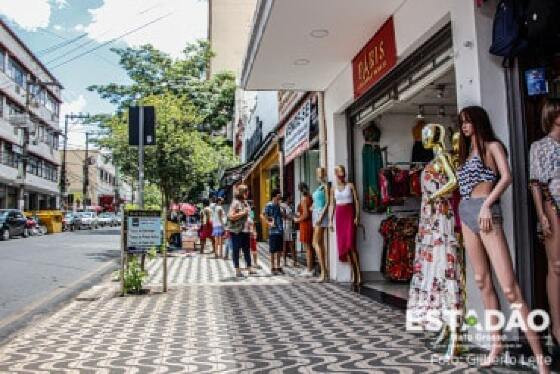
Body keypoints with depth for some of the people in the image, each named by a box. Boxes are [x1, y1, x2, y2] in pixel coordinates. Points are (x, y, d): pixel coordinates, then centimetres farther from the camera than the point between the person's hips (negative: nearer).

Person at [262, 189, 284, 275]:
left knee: (279, 250, 11)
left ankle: (278, 266, 21)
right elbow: (262, 215, -13)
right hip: (273, 231, -6)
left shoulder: (279, 205, 13)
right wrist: (269, 223, -17)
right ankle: (273, 268, 10)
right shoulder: (269, 205, -8)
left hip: (280, 231, 6)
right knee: (273, 251, 1)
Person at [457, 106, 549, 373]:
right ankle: (496, 343, 14)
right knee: (482, 282, 7)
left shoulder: (492, 145, 4)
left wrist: (487, 205, -18)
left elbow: (507, 177, -11)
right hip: (466, 215, 7)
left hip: (485, 212, -7)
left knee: (509, 287, -14)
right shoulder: (467, 151, 22)